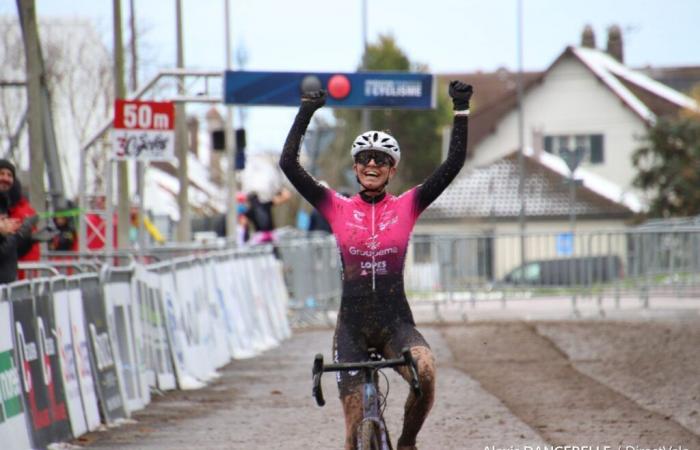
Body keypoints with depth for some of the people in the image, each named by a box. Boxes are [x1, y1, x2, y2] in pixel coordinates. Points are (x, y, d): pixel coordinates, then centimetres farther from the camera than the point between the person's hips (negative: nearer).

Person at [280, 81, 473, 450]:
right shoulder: (337, 208, 3)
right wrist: (305, 112, -5)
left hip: (396, 323, 0)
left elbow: (454, 163, -3)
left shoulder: (406, 207, 3)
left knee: (425, 372, -31)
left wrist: (461, 111, -8)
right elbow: (288, 163, -3)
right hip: (352, 325, 0)